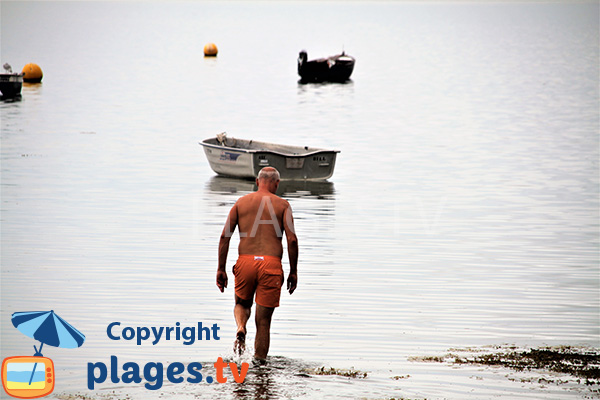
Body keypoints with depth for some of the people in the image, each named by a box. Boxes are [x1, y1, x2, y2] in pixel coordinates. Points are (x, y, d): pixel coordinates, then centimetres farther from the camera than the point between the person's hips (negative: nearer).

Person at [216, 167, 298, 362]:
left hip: (245, 262, 2)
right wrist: (293, 272, 6)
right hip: (271, 264, -1)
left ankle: (241, 328, -5)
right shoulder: (282, 205, 6)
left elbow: (225, 236, 6)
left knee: (242, 304, 26)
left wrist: (221, 269, 10)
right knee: (263, 320, 6)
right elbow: (292, 240, -2)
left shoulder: (241, 202, 12)